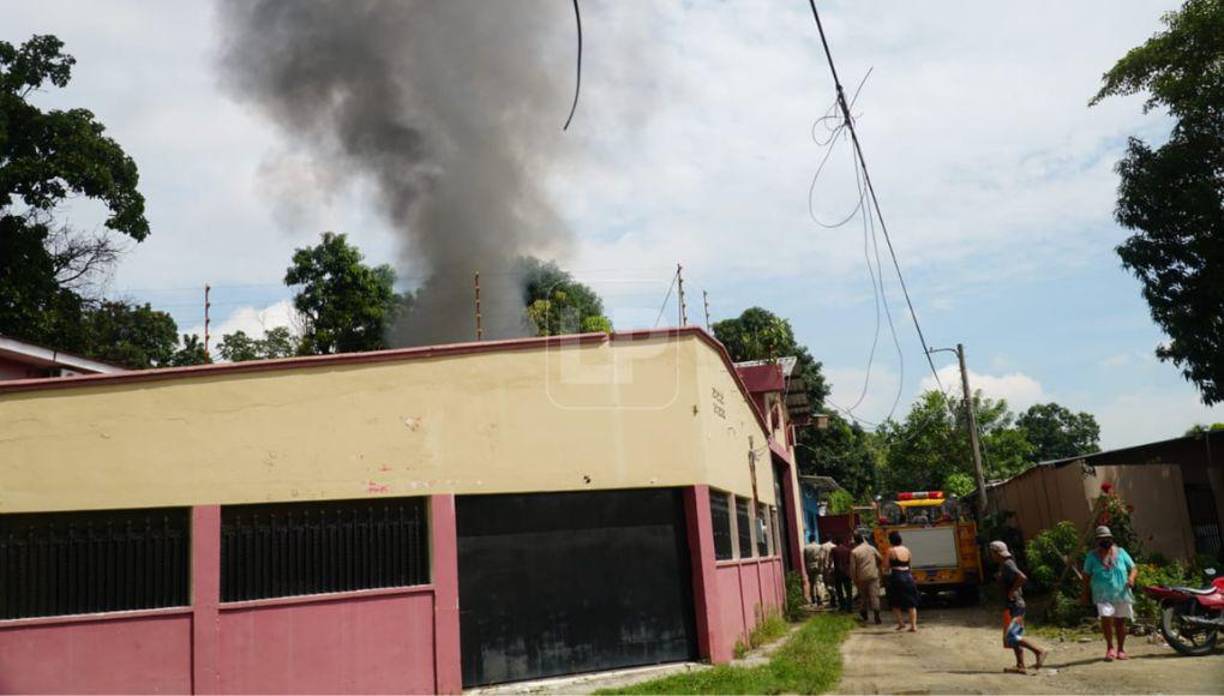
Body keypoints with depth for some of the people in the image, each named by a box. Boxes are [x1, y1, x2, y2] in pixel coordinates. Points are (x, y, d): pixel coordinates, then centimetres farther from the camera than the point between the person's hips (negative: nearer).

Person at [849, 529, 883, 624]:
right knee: (874, 595, -1)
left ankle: (864, 614, 26)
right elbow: (880, 559, 9)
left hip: (861, 577, -1)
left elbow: (853, 567, -6)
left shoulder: (854, 552, -6)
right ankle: (877, 616, -10)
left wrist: (854, 579, 2)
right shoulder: (871, 548, 1)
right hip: (873, 576, 1)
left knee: (863, 596, 15)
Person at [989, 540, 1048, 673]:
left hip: (1013, 605, -10)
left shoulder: (1007, 565, -16)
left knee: (1011, 637, -11)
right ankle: (1020, 666, 13)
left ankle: (1039, 651, -7)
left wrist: (1011, 591, -22)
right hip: (1013, 605, 10)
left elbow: (1023, 578, -31)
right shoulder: (1005, 565, 15)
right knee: (1014, 636, 11)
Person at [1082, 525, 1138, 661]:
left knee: (1120, 622, 7)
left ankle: (1121, 649, 24)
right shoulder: (1092, 556, 5)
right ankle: (1110, 648, -3)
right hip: (1103, 595, -2)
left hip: (1122, 594, 2)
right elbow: (1086, 576, 8)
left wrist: (1131, 578, -12)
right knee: (1106, 619, -18)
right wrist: (1085, 593, 3)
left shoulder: (1120, 552, 8)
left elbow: (1133, 568, 9)